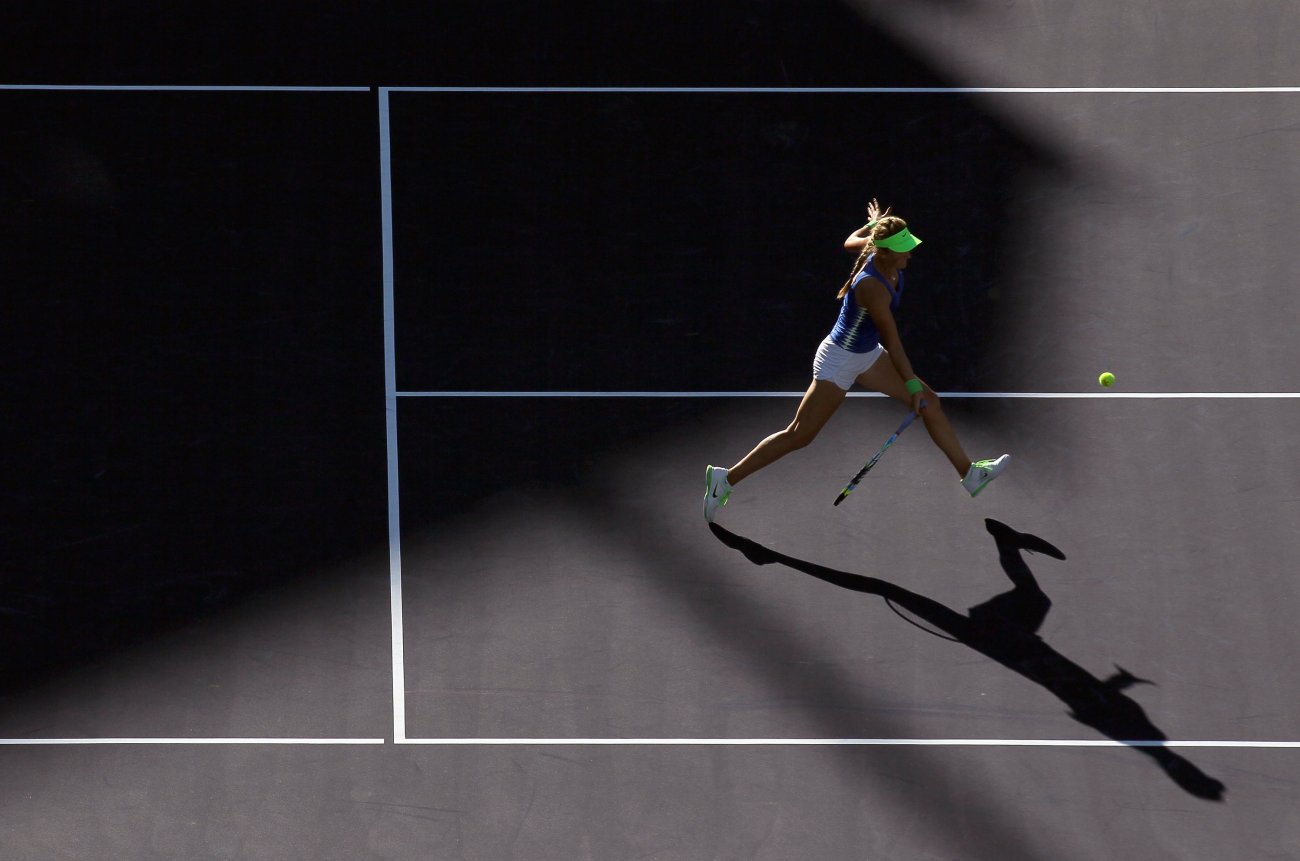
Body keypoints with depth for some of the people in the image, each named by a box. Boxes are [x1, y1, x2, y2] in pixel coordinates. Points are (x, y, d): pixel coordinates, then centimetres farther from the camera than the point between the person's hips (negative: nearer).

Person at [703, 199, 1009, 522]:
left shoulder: (877, 247, -10)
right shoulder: (872, 287, -34)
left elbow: (851, 241, 15)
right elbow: (892, 342, -28)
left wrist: (873, 224, 34)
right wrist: (912, 386, -21)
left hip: (867, 355, 9)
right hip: (840, 360, -9)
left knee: (929, 401, 6)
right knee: (799, 436, -2)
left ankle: (969, 474, 16)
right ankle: (726, 478, 7)